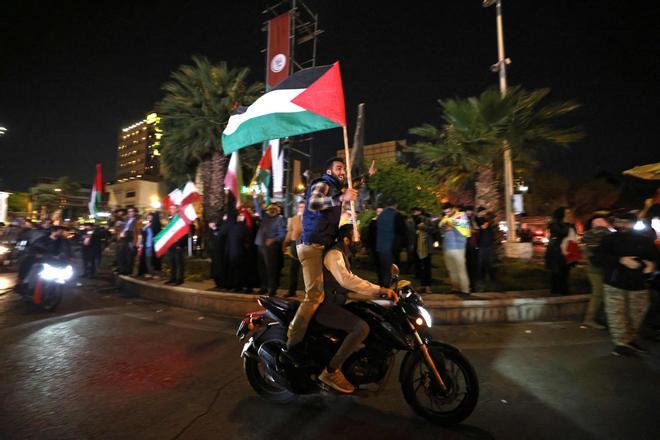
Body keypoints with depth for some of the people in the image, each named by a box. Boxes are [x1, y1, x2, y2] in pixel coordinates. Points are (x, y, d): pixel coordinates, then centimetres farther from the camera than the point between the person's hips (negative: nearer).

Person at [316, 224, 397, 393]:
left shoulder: (343, 255, 18)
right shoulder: (334, 254, -15)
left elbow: (351, 281, 20)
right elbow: (346, 280, -31)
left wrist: (380, 292, 10)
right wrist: (379, 289, -27)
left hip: (334, 304, 11)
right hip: (324, 306, -11)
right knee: (362, 328, -27)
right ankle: (331, 371, -16)